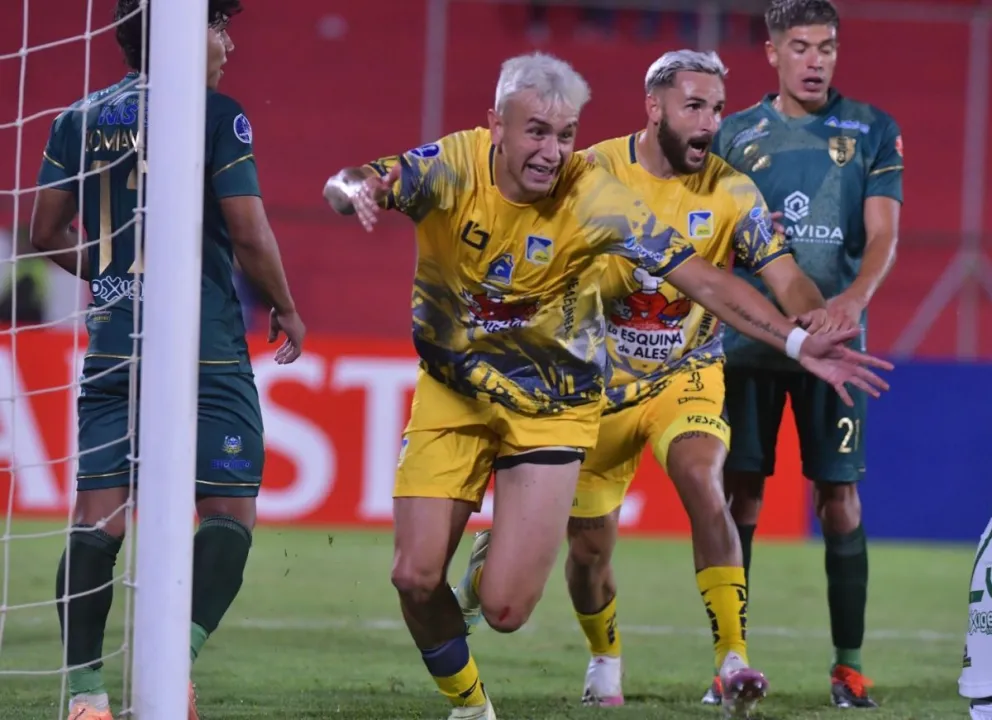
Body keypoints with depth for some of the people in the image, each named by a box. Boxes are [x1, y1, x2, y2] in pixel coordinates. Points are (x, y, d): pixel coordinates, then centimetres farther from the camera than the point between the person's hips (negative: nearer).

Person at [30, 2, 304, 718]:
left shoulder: (81, 119, 9)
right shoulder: (215, 116, -7)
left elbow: (47, 233, 13)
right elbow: (250, 234, -9)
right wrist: (287, 310, 7)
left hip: (114, 348, 5)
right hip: (207, 351, -5)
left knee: (99, 518, 5)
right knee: (229, 511, 1)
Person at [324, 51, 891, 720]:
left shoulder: (594, 198, -20)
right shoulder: (453, 167, -19)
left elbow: (700, 278, -20)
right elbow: (347, 185, -32)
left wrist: (798, 341, -29)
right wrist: (355, 190, -57)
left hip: (550, 406, -1)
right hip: (452, 389, 1)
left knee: (504, 608, -10)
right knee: (417, 578, -7)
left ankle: (493, 564, 30)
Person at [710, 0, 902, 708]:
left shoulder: (871, 130, 4)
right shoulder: (736, 135, 7)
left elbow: (883, 235, -4)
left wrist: (856, 297, -23)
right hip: (749, 338, 1)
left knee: (840, 502, -2)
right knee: (740, 498, -2)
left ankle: (849, 665, 6)